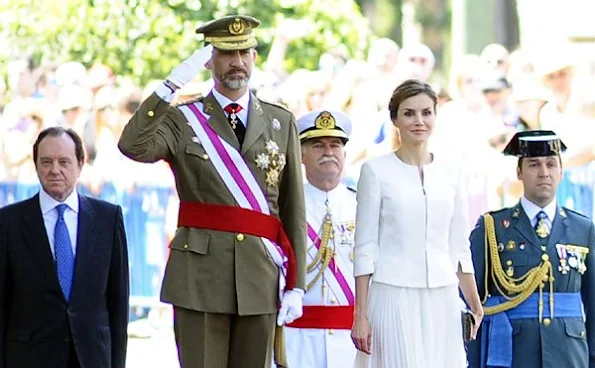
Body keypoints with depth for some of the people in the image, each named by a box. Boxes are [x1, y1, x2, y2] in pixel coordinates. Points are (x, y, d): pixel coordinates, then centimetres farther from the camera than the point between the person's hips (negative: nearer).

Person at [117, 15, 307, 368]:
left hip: (261, 277, 2)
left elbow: (293, 210, 9)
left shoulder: (281, 122, 10)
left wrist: (296, 285, 4)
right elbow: (133, 146, -18)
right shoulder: (183, 120, 3)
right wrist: (173, 84, -19)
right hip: (200, 275, -2)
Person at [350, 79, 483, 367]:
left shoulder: (451, 174, 11)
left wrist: (476, 308, 10)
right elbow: (365, 248, 0)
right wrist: (361, 314, -5)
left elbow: (459, 248, 14)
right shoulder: (376, 171, 1)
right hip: (394, 296, -3)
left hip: (442, 299, 3)